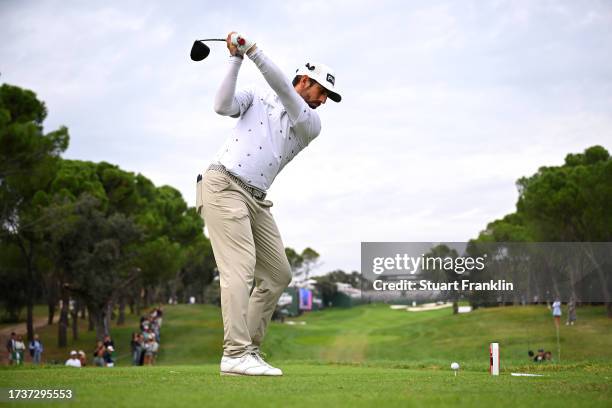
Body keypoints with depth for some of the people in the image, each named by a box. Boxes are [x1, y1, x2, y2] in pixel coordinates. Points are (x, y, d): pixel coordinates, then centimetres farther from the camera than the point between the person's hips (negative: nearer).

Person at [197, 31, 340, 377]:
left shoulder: (311, 124, 12)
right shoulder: (258, 98, 11)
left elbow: (282, 89, -4)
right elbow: (223, 106, -6)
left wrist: (252, 50, -12)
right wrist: (236, 60, -8)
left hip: (256, 201, 6)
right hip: (223, 185, -6)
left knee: (278, 275, 3)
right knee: (241, 266, -19)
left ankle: (249, 350, 10)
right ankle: (235, 355, -26)